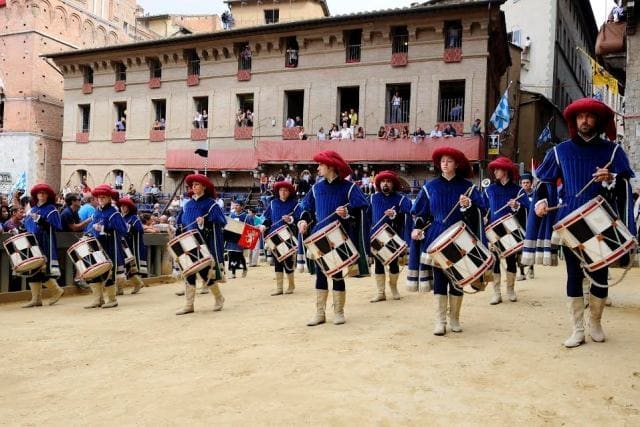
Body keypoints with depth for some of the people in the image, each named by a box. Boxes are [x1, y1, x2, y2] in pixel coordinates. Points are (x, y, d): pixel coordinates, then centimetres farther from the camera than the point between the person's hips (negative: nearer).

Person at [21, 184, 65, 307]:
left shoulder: (51, 209, -2)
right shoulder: (32, 209, 18)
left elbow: (55, 226, -13)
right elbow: (27, 225, 24)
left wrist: (40, 219, -21)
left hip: (45, 245, -7)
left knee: (43, 270, -11)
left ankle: (57, 290, 8)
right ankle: (36, 298, 9)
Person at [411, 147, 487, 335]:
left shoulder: (467, 186, 2)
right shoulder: (431, 186, 6)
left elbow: (480, 212, -3)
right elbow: (421, 212, 10)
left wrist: (468, 205, -22)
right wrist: (418, 228, -5)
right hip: (437, 239, 0)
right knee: (439, 278, -1)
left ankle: (454, 318, 19)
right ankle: (440, 321, 5)